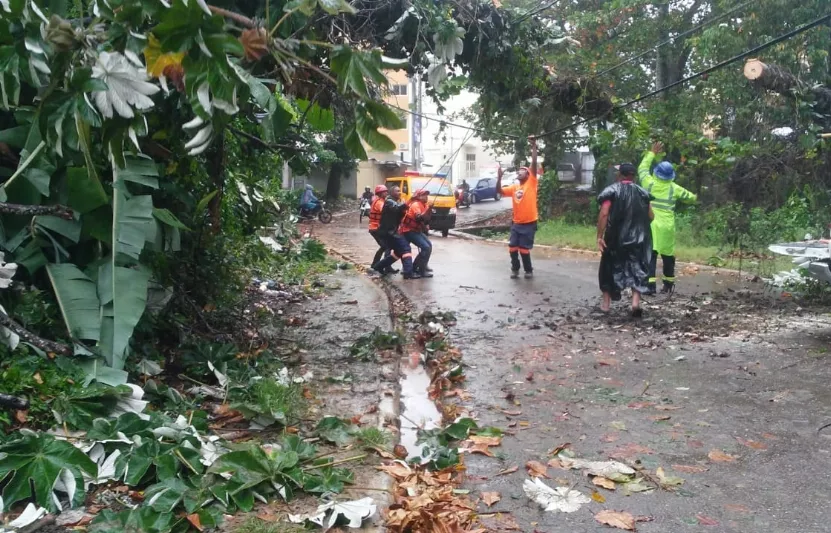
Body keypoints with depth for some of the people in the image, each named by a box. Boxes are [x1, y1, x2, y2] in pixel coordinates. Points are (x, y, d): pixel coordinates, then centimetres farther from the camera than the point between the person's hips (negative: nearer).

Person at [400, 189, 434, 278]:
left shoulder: (423, 205, 11)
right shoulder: (415, 205, -18)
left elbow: (426, 220, 15)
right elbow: (419, 218, -35)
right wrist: (428, 209, -39)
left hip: (416, 230, 10)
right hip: (409, 231, -10)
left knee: (429, 245, 16)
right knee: (426, 247, -18)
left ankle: (421, 266, 24)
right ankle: (421, 270, -14)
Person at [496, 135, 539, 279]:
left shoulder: (531, 183, -5)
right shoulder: (514, 187, 10)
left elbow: (534, 163, -12)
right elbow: (499, 190, 8)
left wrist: (534, 146, -17)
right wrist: (499, 177, -7)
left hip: (529, 223, -5)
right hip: (516, 223, 5)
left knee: (524, 249, 0)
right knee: (512, 248, 4)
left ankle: (528, 270, 19)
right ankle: (515, 269, 22)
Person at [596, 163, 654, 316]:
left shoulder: (611, 191, -4)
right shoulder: (642, 193, 8)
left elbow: (604, 214, -15)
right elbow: (650, 216, 8)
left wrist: (600, 236, -15)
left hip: (615, 238, -2)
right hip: (638, 238, 2)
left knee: (610, 268, 12)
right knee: (637, 269, 7)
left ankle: (606, 303, 16)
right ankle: (636, 302, -9)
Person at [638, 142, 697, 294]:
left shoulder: (649, 183, -2)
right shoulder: (674, 188, 3)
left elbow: (643, 167, 16)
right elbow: (690, 197, 20)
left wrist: (652, 153, 25)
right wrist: (694, 197, 44)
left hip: (650, 224, -2)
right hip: (667, 226, 2)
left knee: (650, 254, -6)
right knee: (668, 255, 14)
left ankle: (651, 285, -14)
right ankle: (668, 284, 26)